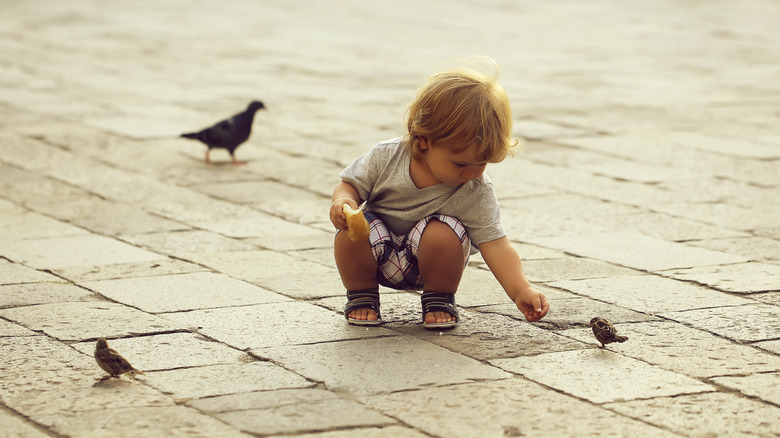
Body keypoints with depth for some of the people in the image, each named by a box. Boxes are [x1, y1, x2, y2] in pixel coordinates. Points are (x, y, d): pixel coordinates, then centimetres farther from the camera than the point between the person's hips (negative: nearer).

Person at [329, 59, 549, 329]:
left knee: (443, 234, -33)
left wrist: (520, 290, -35)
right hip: (379, 256, 1)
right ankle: (361, 295, 0)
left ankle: (439, 299, -4)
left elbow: (496, 247, -22)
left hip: (425, 265, -1)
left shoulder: (477, 193, -18)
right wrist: (343, 201, -28)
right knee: (350, 233, -30)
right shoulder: (387, 158, -17)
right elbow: (351, 184, -3)